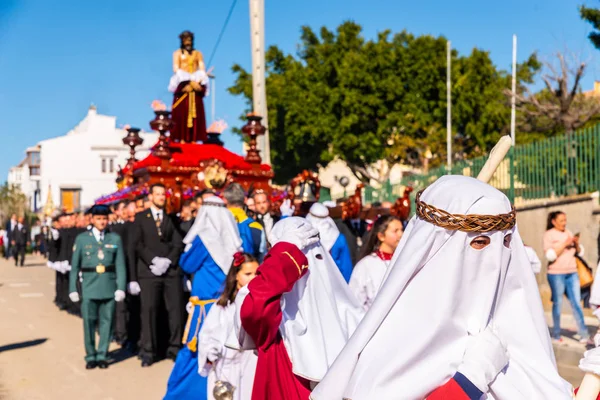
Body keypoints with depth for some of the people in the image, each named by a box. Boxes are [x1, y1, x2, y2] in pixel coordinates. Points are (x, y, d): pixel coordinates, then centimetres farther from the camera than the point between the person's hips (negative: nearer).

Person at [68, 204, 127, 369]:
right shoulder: (82, 239, 5)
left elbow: (120, 265, 3)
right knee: (89, 322, 1)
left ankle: (102, 356, 15)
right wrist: (73, 289, 2)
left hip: (109, 287, 1)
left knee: (106, 322, 4)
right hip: (89, 287, -1)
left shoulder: (115, 239, 5)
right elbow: (74, 266, 6)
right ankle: (90, 356, 14)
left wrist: (121, 288, -4)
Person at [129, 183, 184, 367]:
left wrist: (167, 261, -9)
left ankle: (175, 348, 5)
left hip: (171, 270, 2)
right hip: (148, 271, -2)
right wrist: (154, 260, -8)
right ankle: (148, 351, 2)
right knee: (149, 310, -5)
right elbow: (137, 244, 1)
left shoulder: (171, 218, 15)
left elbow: (178, 244, 6)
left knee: (176, 309, -3)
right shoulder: (140, 218, 9)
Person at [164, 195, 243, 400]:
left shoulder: (204, 239, -12)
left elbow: (187, 265, -1)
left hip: (206, 304, -5)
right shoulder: (232, 239, 2)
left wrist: (189, 245, 10)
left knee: (194, 350, 5)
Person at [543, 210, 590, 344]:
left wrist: (576, 244, -4)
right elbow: (550, 255, -13)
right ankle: (556, 335, 9)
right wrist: (564, 244, -17)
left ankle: (584, 334, 2)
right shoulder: (549, 235, -2)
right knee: (557, 304, 0)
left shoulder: (569, 233, 14)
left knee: (576, 303, 2)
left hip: (572, 273, 5)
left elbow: (580, 252, 16)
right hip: (556, 274, -5)